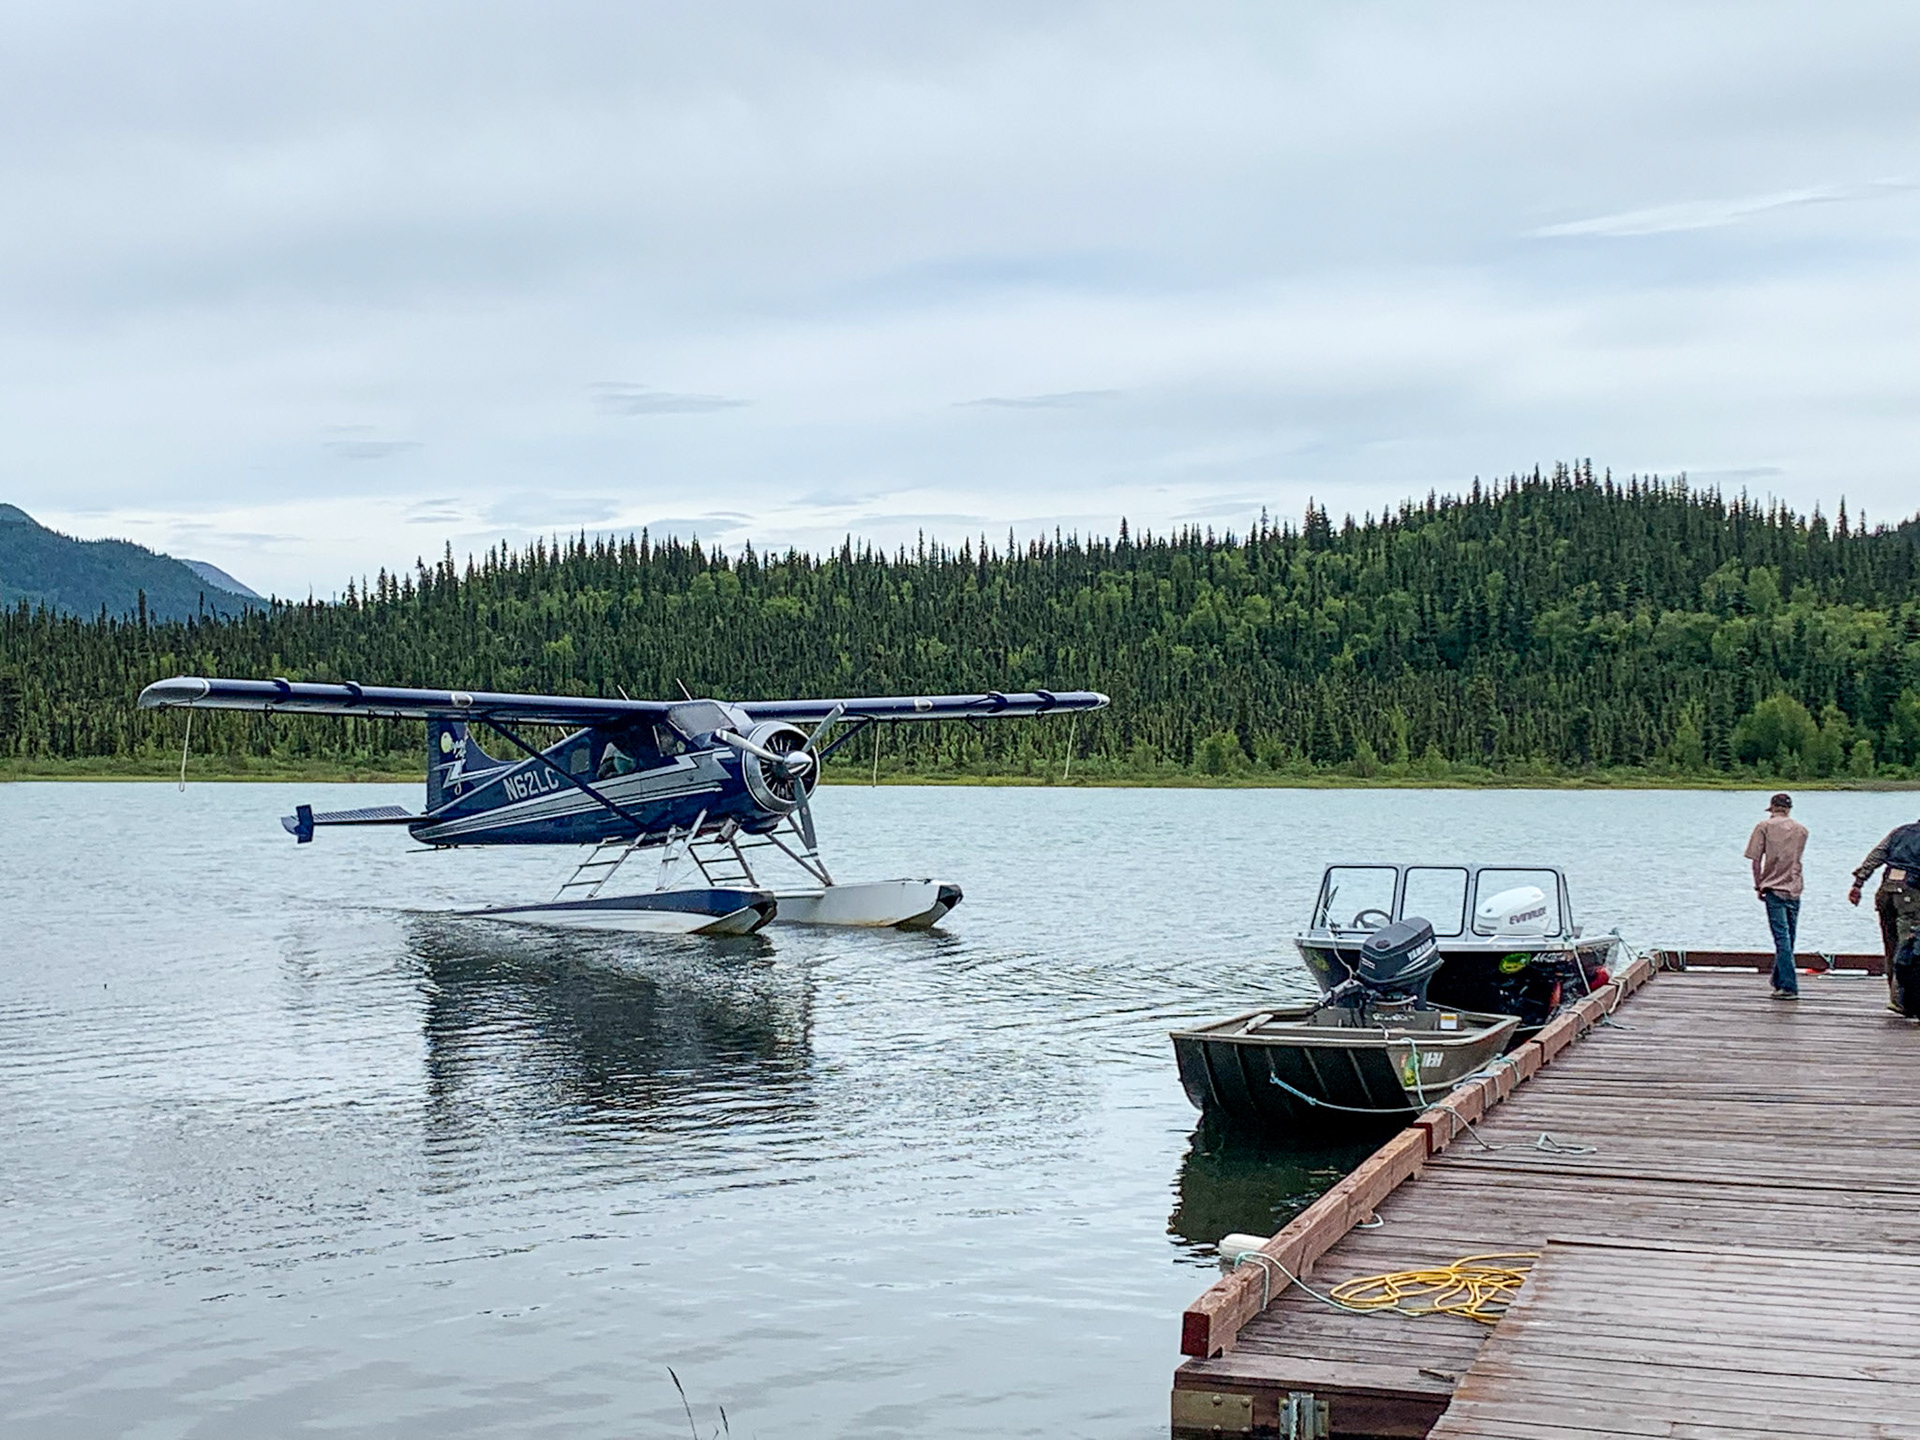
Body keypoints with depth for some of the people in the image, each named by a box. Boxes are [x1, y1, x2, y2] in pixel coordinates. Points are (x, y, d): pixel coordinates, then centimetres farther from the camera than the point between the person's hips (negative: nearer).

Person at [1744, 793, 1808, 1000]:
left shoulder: (1764, 827, -2)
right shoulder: (1801, 830, 11)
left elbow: (1756, 860, -5)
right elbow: (1796, 858, 17)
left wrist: (1758, 886, 2)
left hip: (1774, 889, -4)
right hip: (1794, 890, 4)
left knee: (1782, 938, -7)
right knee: (1788, 939, 13)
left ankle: (1789, 987, -12)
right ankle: (1779, 981, 23)